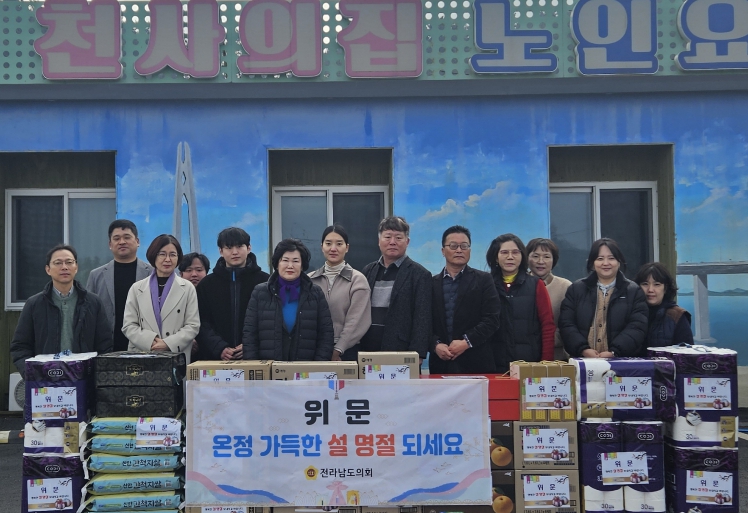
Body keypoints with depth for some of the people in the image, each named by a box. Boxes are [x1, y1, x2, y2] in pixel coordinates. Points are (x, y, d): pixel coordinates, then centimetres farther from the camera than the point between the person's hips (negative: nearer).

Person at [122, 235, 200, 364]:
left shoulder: (187, 288, 7)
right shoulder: (137, 288, 10)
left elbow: (193, 326, 1)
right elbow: (128, 325, 4)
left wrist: (169, 343, -13)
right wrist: (151, 342, -12)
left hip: (177, 356, 0)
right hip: (142, 355, 1)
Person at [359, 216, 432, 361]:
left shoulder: (419, 274, -3)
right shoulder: (368, 271, 12)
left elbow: (422, 320, -7)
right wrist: (355, 350, 9)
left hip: (400, 355, -4)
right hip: (366, 350, 4)